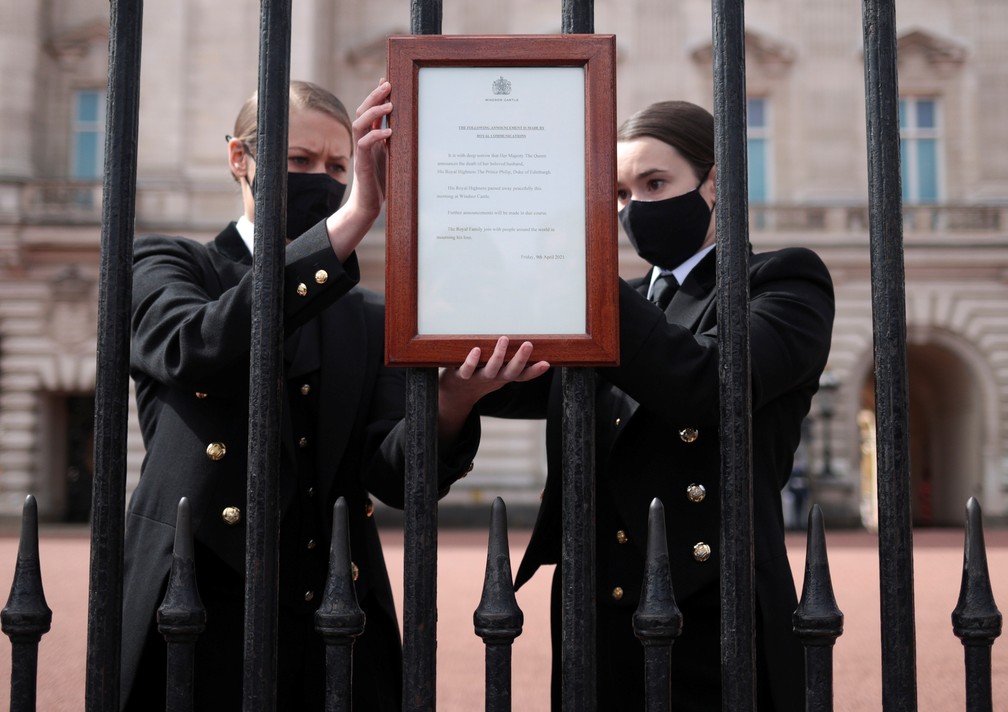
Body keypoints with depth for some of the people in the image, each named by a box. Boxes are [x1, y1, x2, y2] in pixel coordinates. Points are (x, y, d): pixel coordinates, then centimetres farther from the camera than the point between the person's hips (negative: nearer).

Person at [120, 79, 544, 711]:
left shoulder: (371, 317, 11)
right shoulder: (169, 265, 4)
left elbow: (395, 473, -2)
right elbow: (200, 350, -19)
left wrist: (454, 398, -24)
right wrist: (354, 218, -27)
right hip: (202, 625, -2)